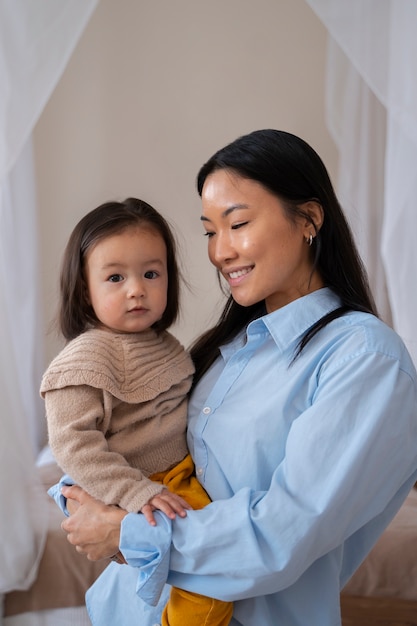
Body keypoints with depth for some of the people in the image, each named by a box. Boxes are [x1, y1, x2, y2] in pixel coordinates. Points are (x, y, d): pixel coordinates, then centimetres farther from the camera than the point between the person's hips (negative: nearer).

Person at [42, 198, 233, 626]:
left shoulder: (165, 347, 8)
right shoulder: (87, 359, -18)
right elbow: (73, 444, -23)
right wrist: (137, 494, -28)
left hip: (181, 480, 9)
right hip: (126, 500, -8)